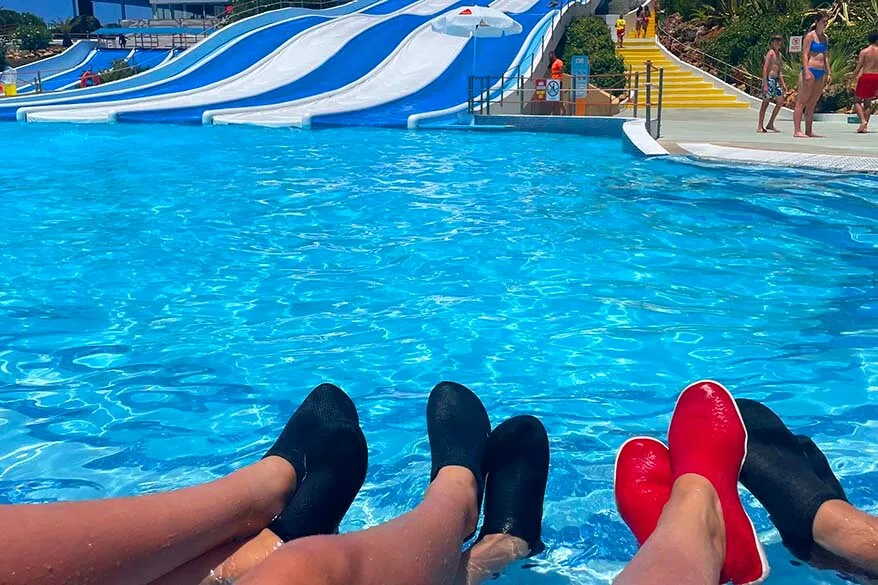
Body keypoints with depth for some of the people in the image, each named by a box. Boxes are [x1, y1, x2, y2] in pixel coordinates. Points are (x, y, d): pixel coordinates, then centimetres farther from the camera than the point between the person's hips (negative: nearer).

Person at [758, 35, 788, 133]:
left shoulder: (779, 54, 17)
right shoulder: (770, 53, -8)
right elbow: (765, 69, -15)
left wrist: (783, 84, 19)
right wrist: (765, 84, -22)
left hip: (776, 80, 8)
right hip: (769, 79, -8)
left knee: (780, 102, 2)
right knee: (765, 102, -4)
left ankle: (770, 124, 9)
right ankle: (760, 126, 2)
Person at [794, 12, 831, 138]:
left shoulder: (825, 38, 17)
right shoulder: (810, 36, -5)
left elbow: (825, 57, 21)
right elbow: (805, 55, -11)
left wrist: (828, 73, 15)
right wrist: (807, 72, -21)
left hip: (821, 73, 8)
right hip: (810, 70, -8)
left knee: (812, 104, 9)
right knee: (802, 102, -8)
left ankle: (809, 131, 11)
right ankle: (797, 131, -10)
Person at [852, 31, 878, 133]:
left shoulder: (864, 52, -4)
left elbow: (858, 67, -7)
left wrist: (853, 79, 0)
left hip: (865, 76, -3)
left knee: (858, 101, 8)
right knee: (868, 102, 13)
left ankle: (863, 121, -14)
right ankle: (865, 126, 8)